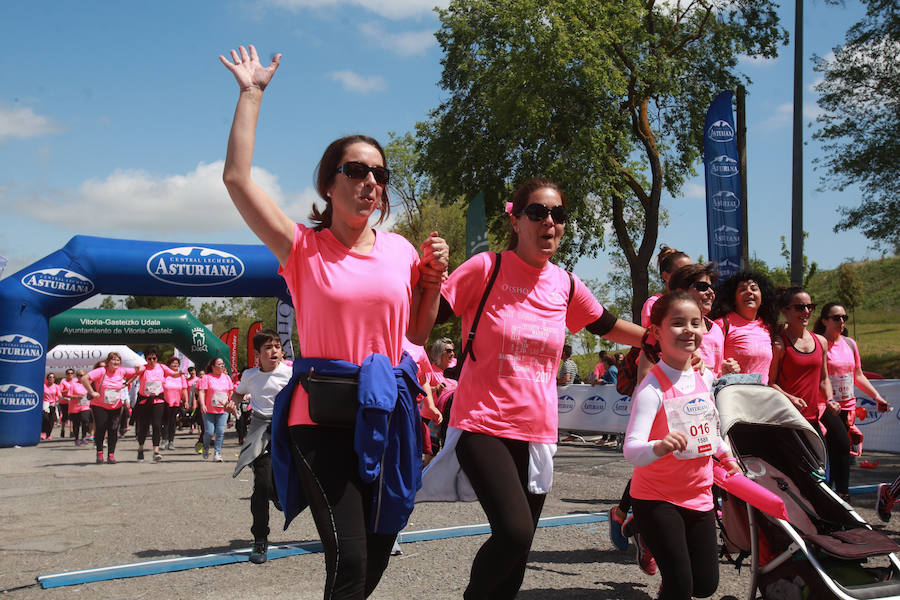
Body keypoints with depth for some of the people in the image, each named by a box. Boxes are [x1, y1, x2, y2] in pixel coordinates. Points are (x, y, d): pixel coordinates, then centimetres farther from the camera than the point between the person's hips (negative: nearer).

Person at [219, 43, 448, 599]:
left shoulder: (401, 251, 8)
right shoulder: (304, 248, -2)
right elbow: (237, 177, -11)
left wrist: (434, 277, 2)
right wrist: (252, 92, -6)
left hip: (388, 416, 4)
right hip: (323, 418, -4)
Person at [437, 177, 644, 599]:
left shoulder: (565, 286, 5)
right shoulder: (486, 268, -8)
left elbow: (607, 327, 24)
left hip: (537, 432, 5)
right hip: (483, 425, -5)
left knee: (519, 545, 9)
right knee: (514, 531, -22)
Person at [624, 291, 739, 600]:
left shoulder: (706, 378, -1)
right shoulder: (653, 387, -21)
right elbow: (631, 450, -33)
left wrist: (727, 456, 21)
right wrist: (659, 447, -51)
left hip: (699, 496, 6)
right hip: (657, 499, -6)